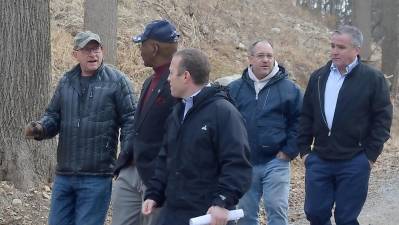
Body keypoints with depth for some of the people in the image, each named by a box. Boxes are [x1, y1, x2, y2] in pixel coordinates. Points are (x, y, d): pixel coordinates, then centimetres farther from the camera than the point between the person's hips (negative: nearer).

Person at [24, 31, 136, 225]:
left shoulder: (117, 81, -3)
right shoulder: (66, 81, 11)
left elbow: (129, 121, -4)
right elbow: (53, 115, 17)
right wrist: (41, 128, -5)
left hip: (96, 177, -5)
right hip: (64, 174, 5)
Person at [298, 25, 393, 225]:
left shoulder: (373, 78, -4)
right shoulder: (318, 77, 9)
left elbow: (382, 118, -4)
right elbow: (306, 116, 13)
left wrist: (371, 155, -8)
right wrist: (304, 149, 7)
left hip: (354, 162, -4)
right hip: (319, 160, 4)